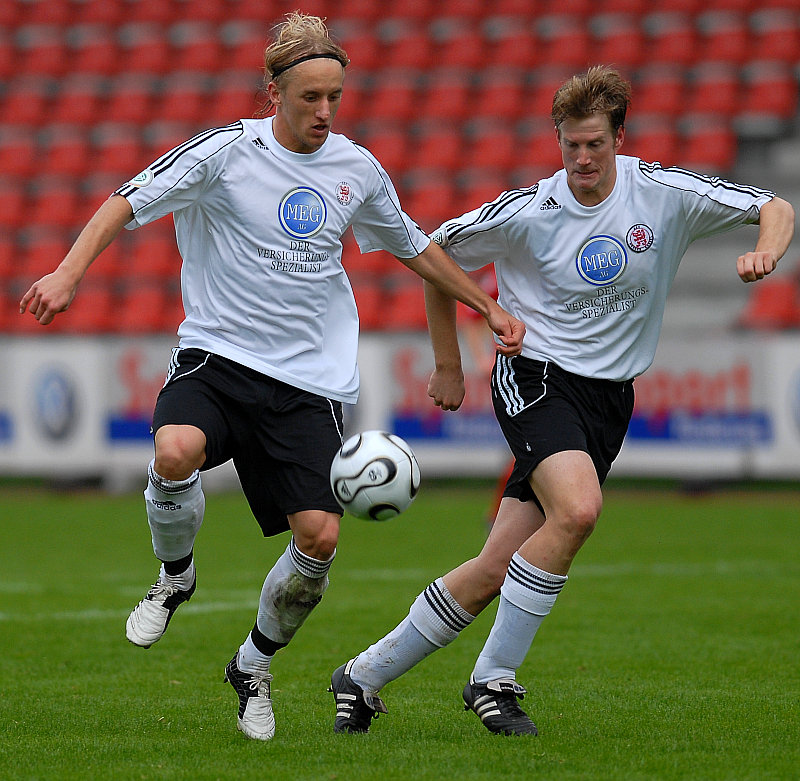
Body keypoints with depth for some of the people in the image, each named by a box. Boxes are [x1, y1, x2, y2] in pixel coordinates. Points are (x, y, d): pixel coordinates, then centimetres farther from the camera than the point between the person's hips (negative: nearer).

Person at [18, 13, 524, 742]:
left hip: (310, 379, 3)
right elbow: (130, 203, -7)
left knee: (319, 536, -12)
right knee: (176, 451, -34)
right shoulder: (226, 151, -5)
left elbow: (413, 245, 24)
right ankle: (175, 575, 0)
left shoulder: (358, 169, 7)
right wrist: (69, 272, -23)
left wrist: (489, 307, 26)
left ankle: (254, 666, 17)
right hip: (217, 353, -3)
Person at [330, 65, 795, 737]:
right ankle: (494, 680, -19)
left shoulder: (665, 194, -4)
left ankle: (365, 675, 13)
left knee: (497, 570, -2)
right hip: (535, 377, -3)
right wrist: (448, 366, 11)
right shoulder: (526, 212, -8)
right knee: (578, 508, -32)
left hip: (610, 398, 3)